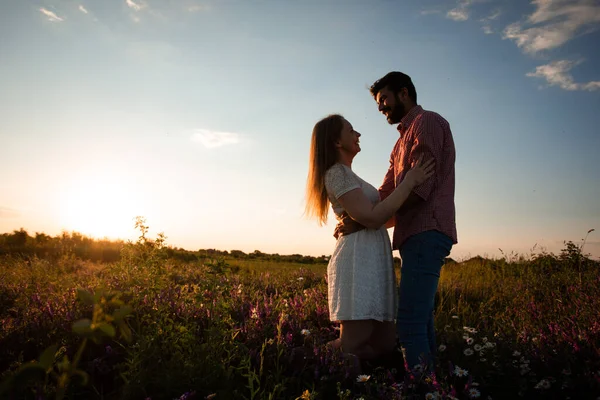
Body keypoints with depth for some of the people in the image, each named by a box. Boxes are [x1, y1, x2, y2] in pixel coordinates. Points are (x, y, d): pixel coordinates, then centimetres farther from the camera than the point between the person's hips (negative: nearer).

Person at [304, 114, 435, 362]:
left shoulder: (346, 174, 25)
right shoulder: (337, 173, -6)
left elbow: (379, 215, 26)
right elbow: (372, 218, -16)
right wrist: (410, 181, -11)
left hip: (371, 262, 10)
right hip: (359, 261, -10)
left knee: (384, 344, 9)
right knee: (352, 347, -10)